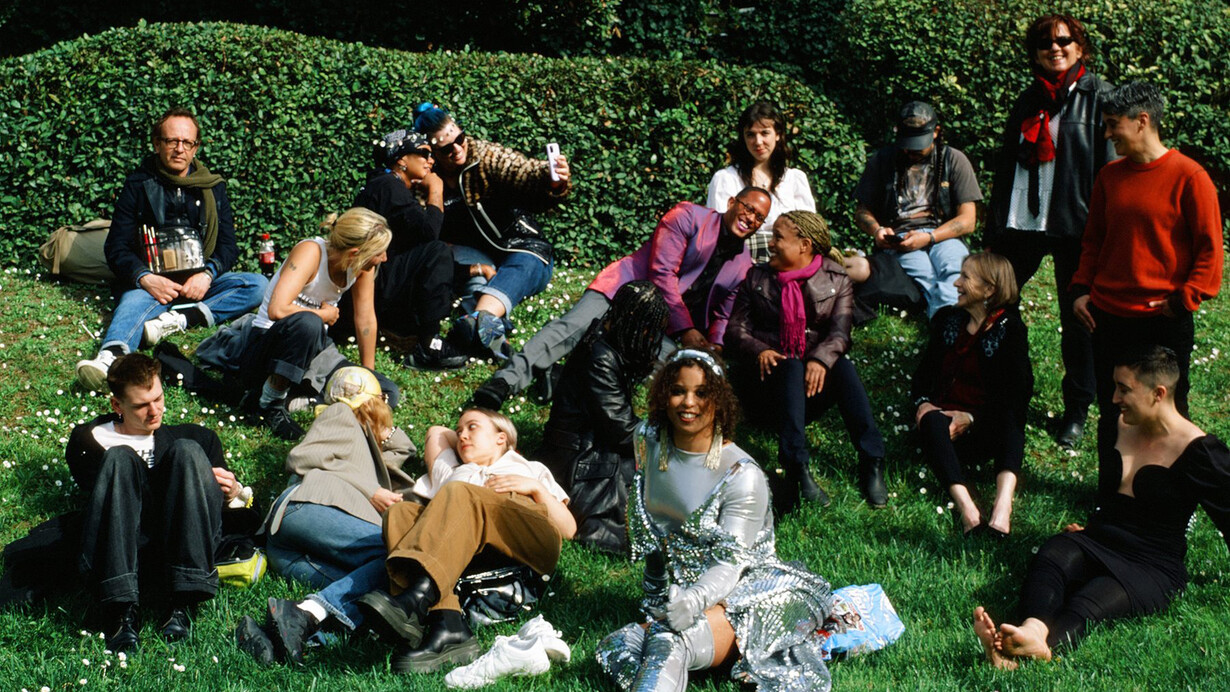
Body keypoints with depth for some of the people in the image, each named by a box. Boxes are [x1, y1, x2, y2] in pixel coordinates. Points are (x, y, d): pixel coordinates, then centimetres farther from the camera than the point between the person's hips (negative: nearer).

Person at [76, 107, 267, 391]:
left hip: (201, 283, 3)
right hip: (150, 283, -3)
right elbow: (116, 247, 2)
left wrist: (207, 274, -13)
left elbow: (227, 245, 10)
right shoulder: (138, 185, 7)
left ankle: (180, 319, -35)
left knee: (257, 284, -22)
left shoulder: (213, 188, 14)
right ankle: (110, 357, -68)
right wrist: (145, 279, -19)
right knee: (133, 303, -37)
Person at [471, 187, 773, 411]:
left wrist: (713, 348, -4)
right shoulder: (689, 216, 0)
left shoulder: (743, 265, 17)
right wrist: (685, 328, -14)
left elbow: (723, 316, 20)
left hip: (664, 330, 4)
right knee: (574, 326, -30)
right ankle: (507, 380, -42)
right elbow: (661, 272, -9)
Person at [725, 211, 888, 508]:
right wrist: (759, 351, -15)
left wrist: (820, 359, -28)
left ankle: (872, 463, -45)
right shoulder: (758, 277, 14)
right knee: (791, 367, -35)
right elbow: (736, 329, 8)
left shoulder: (836, 280, 9)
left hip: (816, 374, 0)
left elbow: (840, 332, -5)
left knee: (843, 366, -33)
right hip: (771, 373, 0)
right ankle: (797, 469, -54)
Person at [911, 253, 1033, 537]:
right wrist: (922, 403, -3)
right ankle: (966, 508, -53)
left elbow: (1018, 395, -5)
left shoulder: (1010, 329, 3)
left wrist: (971, 418, -18)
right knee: (932, 421, -34)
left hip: (985, 431, -2)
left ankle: (1003, 503, -56)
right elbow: (924, 372, 19)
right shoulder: (947, 319, 17)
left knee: (1010, 416, -36)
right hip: (944, 417, 2)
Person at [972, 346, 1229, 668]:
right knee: (1050, 556, -31)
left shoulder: (1198, 451, -8)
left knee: (1087, 605, -36)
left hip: (1153, 568, -5)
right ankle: (1034, 629, -62)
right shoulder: (1118, 427, 11)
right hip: (1096, 543, 5)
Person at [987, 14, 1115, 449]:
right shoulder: (1028, 102, 15)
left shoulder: (1098, 97, -1)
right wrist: (995, 231, 13)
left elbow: (1109, 167, -7)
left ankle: (1076, 412, 16)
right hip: (1022, 222, 5)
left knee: (1077, 320, 5)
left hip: (1074, 224, -4)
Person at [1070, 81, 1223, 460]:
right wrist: (1081, 289, 7)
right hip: (1108, 316, 5)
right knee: (1111, 414, 13)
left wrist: (1183, 300, -11)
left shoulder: (1188, 176, -9)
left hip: (1165, 321, -5)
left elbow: (1210, 248, -7)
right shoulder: (1109, 176, 7)